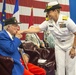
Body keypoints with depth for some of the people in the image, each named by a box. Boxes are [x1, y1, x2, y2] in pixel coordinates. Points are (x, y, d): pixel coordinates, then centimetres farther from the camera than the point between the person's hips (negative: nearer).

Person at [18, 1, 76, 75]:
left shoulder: (66, 20, -24)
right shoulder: (48, 22, -11)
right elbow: (37, 29, -14)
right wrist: (23, 31, -23)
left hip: (70, 46, -3)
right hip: (59, 46, 4)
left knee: (70, 67, 1)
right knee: (60, 67, 3)